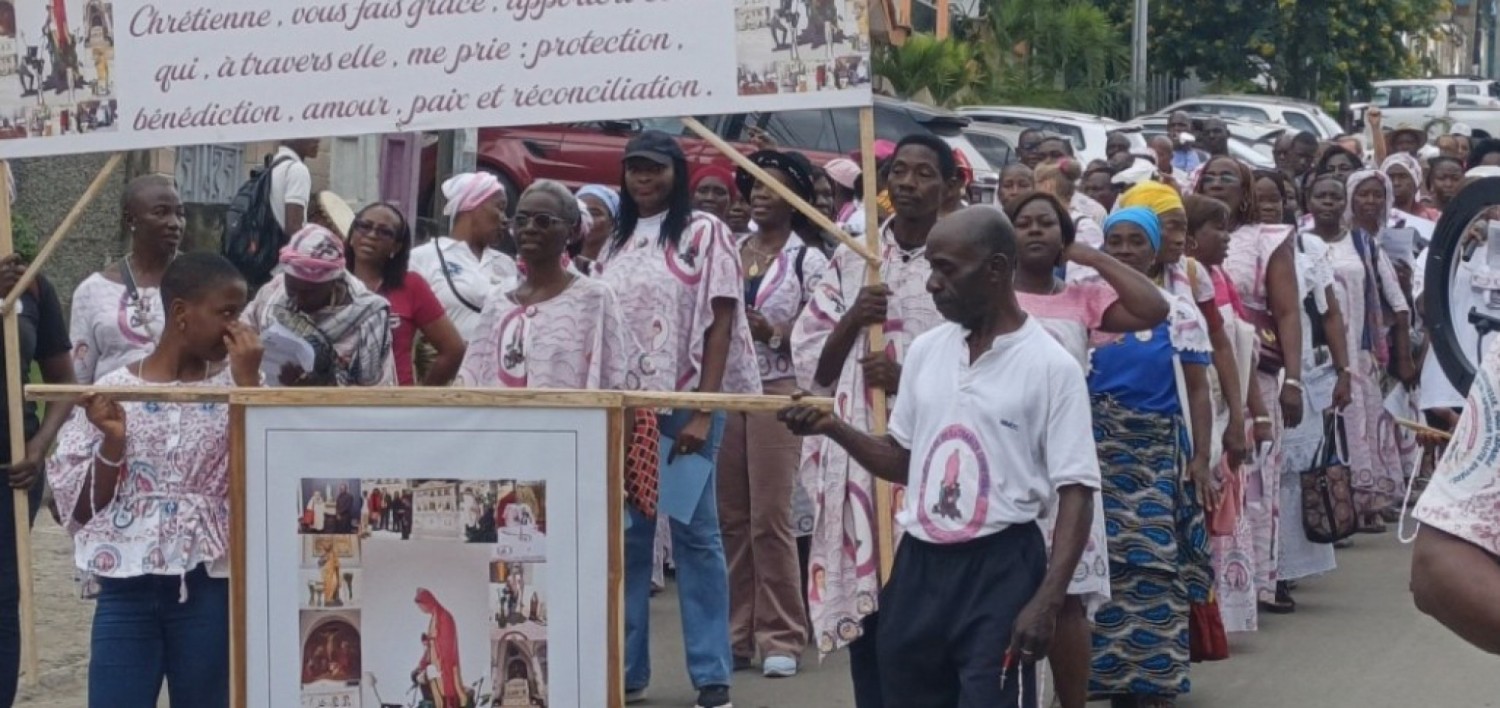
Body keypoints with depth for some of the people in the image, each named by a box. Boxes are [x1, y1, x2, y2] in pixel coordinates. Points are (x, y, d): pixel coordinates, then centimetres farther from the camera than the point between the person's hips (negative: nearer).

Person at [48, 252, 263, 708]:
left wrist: (248, 382, -11)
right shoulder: (111, 391, 3)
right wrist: (112, 441, -11)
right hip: (127, 589, 0)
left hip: (209, 588, 0)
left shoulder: (236, 389, 4)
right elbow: (83, 507, 5)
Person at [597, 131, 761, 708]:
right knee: (626, 536, 6)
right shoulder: (617, 244, 14)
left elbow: (720, 324, -7)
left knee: (694, 533, -3)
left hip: (685, 403, -5)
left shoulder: (703, 232, -2)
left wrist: (703, 413, -14)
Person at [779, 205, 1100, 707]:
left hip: (1000, 568, -6)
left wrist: (1046, 601, -19)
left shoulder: (1050, 366, -9)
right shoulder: (925, 351, 8)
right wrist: (834, 428, 0)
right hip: (919, 563, 6)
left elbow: (1075, 493, -11)